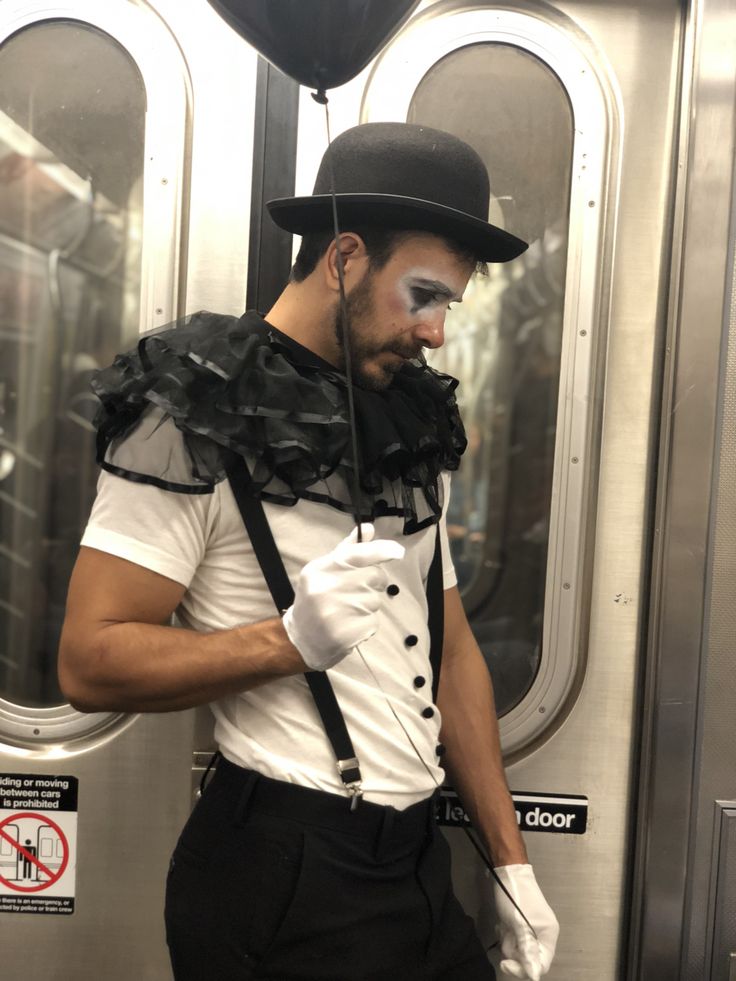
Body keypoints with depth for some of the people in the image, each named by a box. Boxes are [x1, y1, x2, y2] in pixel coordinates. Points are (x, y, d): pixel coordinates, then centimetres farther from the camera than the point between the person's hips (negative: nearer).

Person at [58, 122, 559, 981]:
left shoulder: (411, 423, 10)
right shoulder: (199, 419, -12)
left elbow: (450, 647, 11)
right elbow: (90, 662, -15)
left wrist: (510, 862, 9)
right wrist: (290, 640, -29)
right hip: (282, 875, -6)